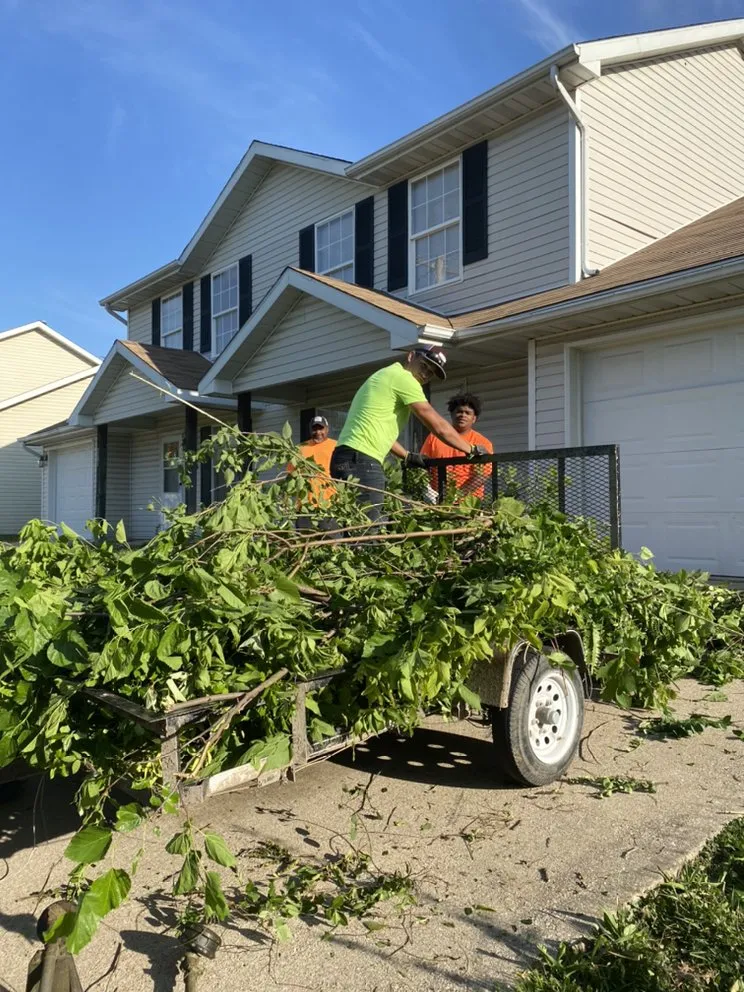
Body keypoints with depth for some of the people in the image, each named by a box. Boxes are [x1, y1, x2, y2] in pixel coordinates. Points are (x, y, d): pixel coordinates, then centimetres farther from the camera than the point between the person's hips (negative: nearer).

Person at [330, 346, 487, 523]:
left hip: (347, 458, 11)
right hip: (361, 461, -11)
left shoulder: (386, 377, 25)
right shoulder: (403, 378, -5)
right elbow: (439, 426, -4)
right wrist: (471, 449, 8)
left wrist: (407, 456, 35)